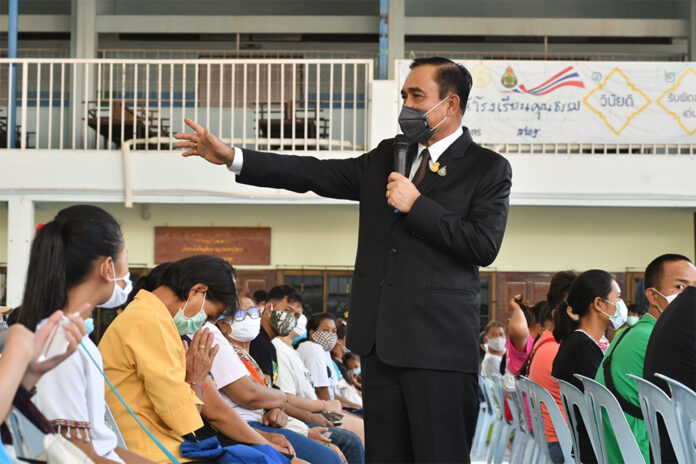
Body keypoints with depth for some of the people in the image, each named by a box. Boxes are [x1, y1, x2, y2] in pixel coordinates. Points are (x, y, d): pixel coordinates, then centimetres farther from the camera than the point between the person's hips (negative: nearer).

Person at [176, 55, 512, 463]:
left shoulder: (489, 169, 0)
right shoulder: (387, 157, 17)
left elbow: (485, 246, -11)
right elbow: (314, 174, 12)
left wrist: (416, 206, -12)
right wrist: (231, 156, 5)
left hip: (439, 343, -6)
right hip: (381, 339, 6)